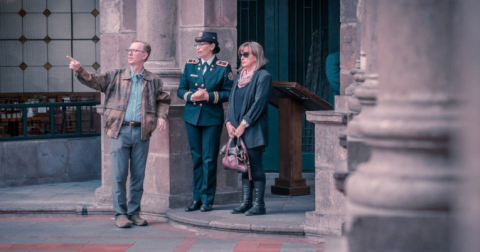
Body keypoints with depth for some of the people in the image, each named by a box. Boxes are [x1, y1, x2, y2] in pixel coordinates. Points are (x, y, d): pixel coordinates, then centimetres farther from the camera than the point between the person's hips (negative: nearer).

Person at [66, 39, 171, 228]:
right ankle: (120, 214, 4)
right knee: (119, 174, -3)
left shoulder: (153, 81, 11)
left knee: (138, 175, 6)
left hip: (142, 132, 1)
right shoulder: (116, 77, 8)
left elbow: (163, 100, 23)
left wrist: (161, 116, 6)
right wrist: (79, 70, -17)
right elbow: (93, 81, -1)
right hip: (120, 131, -1)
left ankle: (134, 212, 16)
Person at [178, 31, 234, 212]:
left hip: (212, 118, -3)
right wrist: (191, 96, -10)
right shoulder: (190, 65, 9)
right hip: (192, 117, 4)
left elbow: (229, 93, -3)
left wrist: (209, 96, -16)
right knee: (197, 158, 7)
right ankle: (197, 198, 13)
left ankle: (207, 200, 4)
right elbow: (181, 90, 11)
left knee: (209, 159, -3)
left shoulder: (223, 67, -2)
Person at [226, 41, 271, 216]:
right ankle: (246, 203, 14)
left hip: (254, 131, -7)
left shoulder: (263, 76, -6)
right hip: (238, 131, 7)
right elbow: (232, 101, 16)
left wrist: (244, 124, -16)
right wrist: (229, 122, 1)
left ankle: (258, 204, -2)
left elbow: (259, 103, -13)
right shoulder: (239, 77, 18)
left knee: (255, 166, -6)